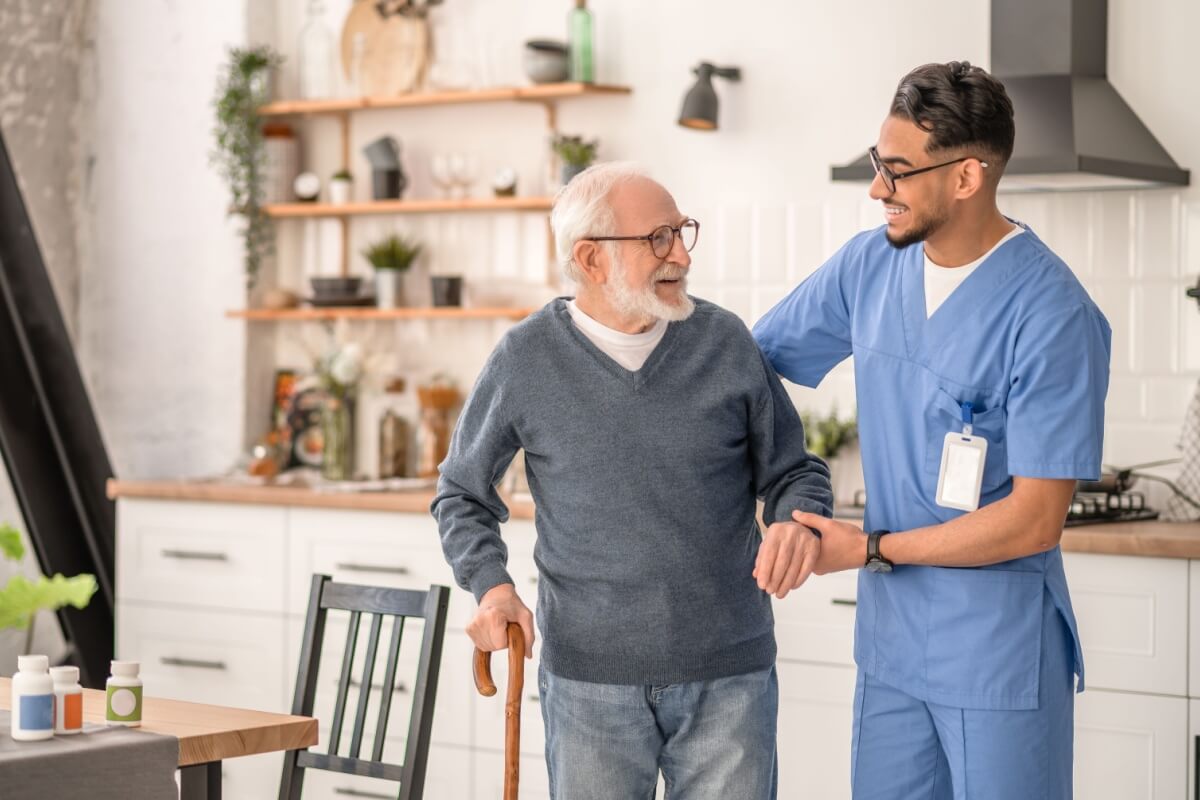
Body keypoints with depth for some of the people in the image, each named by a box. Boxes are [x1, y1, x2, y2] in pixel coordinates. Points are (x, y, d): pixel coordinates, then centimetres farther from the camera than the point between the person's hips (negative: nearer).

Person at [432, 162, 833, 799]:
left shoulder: (726, 342, 0)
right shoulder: (526, 360, -1)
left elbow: (794, 470, 10)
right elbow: (461, 493, 11)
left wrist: (798, 522, -13)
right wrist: (490, 584, -6)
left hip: (729, 675, 1)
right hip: (590, 678, 0)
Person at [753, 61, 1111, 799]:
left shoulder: (1052, 316, -18)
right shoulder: (870, 265, 1)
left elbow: (1033, 521, -18)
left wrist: (870, 550, -13)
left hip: (1001, 658, -6)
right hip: (891, 642, 6)